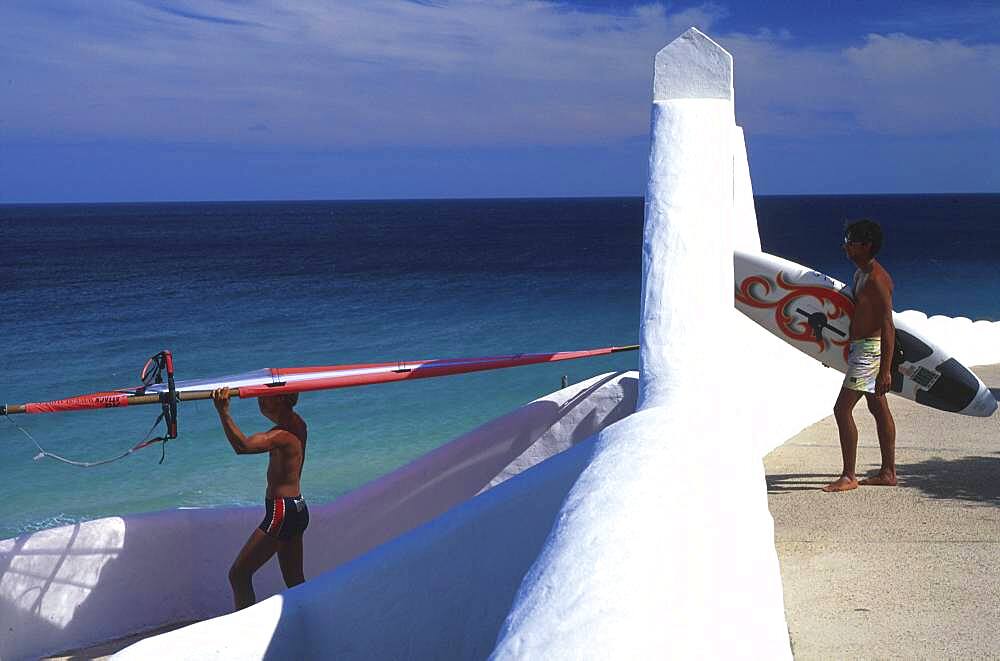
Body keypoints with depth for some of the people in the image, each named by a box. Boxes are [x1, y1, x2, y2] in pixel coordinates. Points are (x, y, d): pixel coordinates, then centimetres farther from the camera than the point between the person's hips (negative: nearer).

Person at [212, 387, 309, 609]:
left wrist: (224, 414, -44)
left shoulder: (283, 434, -21)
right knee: (295, 582, 18)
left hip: (282, 512, -10)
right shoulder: (297, 424, 7)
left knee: (238, 575, -4)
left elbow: (243, 445, -37)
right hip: (298, 509, 10)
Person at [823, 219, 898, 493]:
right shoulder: (861, 273, 12)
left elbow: (888, 327, -21)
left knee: (842, 409, -10)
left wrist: (885, 370, -24)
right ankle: (888, 472, 22)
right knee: (879, 409, 14)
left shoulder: (877, 279, -19)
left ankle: (849, 476, -6)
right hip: (860, 347, 11)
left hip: (870, 349, -11)